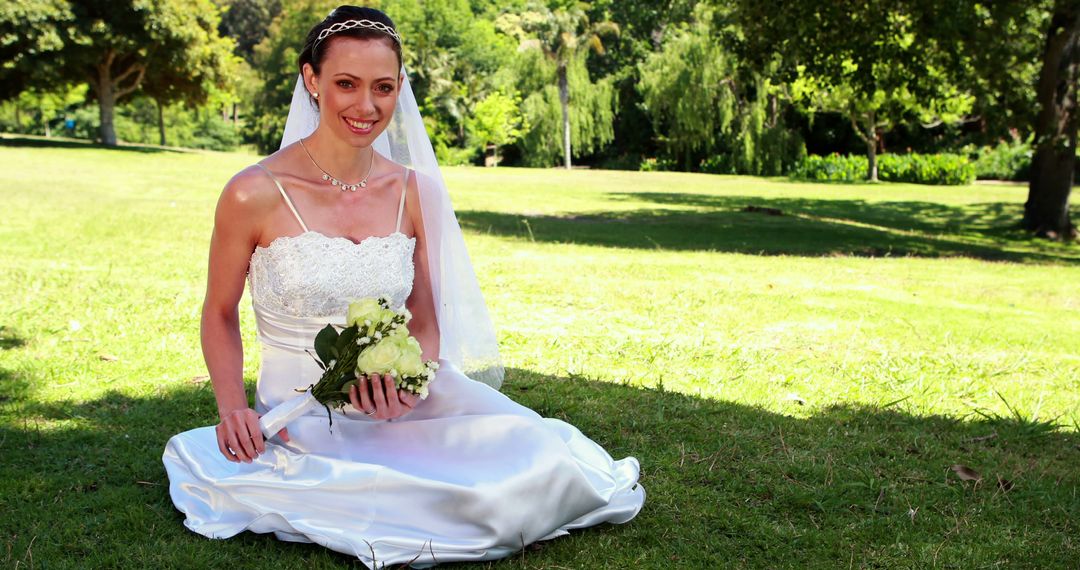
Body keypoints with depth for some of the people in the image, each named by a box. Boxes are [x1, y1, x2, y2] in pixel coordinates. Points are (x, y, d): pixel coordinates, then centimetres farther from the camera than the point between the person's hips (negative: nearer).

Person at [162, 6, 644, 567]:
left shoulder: (415, 191, 1)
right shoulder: (254, 194, -10)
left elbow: (426, 323, 8)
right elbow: (220, 315, 3)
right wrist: (233, 406, -14)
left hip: (397, 402, 3)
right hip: (301, 419, -3)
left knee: (536, 452, -20)